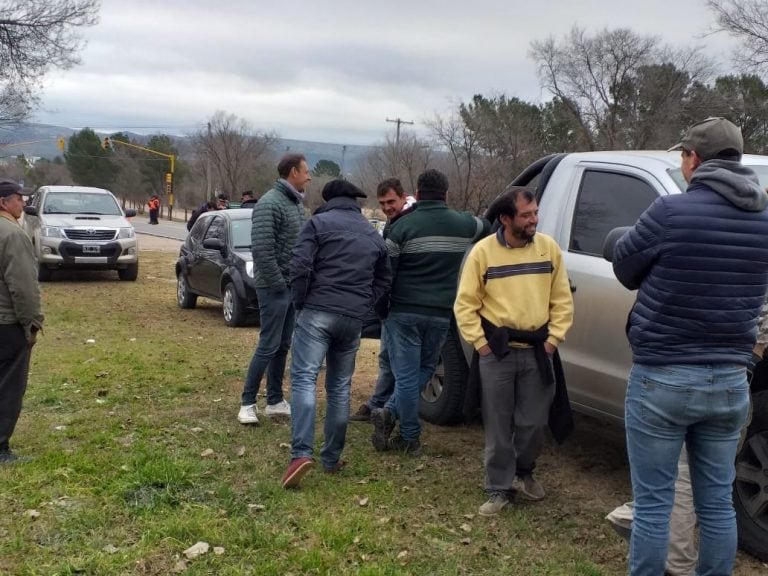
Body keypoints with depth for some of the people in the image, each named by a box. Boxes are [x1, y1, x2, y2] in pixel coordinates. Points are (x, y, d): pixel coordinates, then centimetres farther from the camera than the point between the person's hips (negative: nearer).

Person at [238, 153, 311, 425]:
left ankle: (275, 401, 22)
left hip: (294, 286, 8)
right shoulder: (270, 203, -15)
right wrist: (277, 283, -18)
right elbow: (261, 249, -21)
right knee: (268, 346, -4)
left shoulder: (297, 203, 12)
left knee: (283, 346, 13)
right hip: (275, 287, -8)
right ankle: (247, 403, 7)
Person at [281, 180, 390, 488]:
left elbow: (300, 267, -10)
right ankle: (332, 458, 16)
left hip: (318, 312, -5)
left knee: (304, 378, -10)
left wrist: (299, 302, 2)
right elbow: (383, 281, 22)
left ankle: (301, 452, -24)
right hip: (353, 318, 5)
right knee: (340, 387, 13)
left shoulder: (319, 223, 2)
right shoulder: (373, 234, 20)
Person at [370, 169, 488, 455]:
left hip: (404, 312, -3)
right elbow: (487, 227, 27)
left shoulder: (404, 225, -7)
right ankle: (390, 413, 8)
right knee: (424, 369, 18)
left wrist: (380, 308, 4)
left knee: (406, 375, 3)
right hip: (441, 313, 3)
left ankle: (411, 437, 6)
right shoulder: (463, 224, 5)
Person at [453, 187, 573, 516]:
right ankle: (499, 488, 18)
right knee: (499, 426, 5)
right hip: (497, 350, -2)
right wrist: (480, 343, -8)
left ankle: (523, 473, 34)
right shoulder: (483, 251, -5)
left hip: (537, 350, 2)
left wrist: (553, 338, -1)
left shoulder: (549, 248, 2)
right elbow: (465, 305, -3)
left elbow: (562, 300, 7)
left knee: (534, 422, 9)